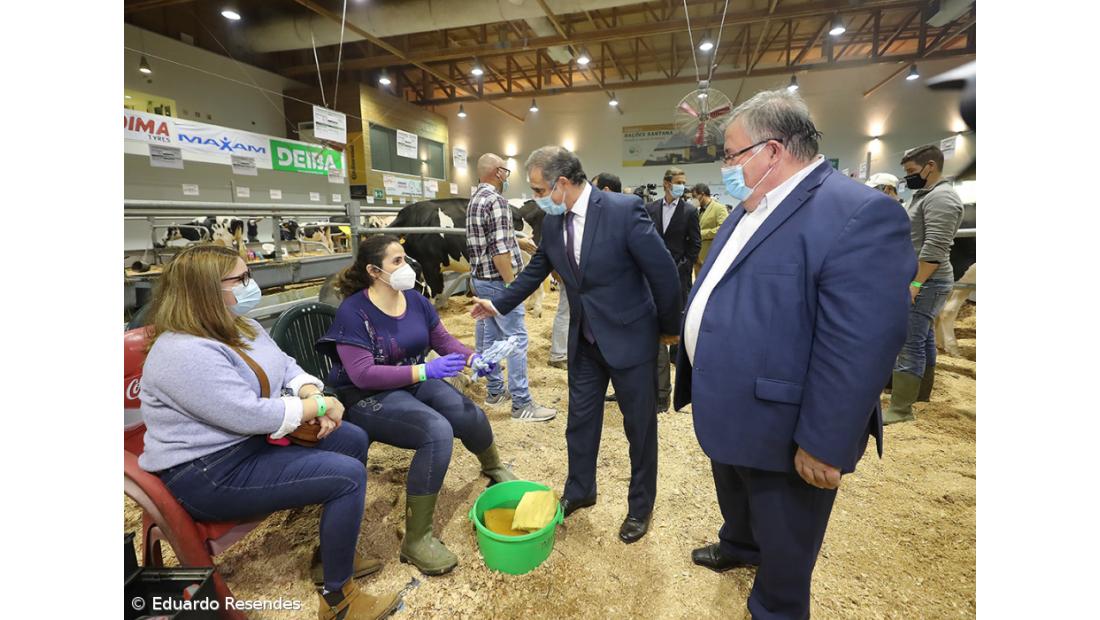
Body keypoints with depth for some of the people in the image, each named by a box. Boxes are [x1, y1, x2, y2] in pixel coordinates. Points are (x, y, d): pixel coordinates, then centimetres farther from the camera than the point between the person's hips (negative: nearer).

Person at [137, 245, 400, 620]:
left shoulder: (239, 326, 5)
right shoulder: (184, 353, -25)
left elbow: (287, 367, 10)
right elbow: (250, 416, -30)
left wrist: (313, 395, -11)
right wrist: (319, 405, -19)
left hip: (255, 439, 10)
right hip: (210, 472, -10)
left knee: (353, 440, 6)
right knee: (348, 476, -20)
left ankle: (334, 551, 20)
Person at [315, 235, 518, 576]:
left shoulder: (416, 300, 0)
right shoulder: (353, 311, -17)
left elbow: (443, 340, 8)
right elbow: (362, 375, -23)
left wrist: (473, 358, -13)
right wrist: (425, 370, -32)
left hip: (417, 382, 6)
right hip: (370, 396, -5)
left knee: (472, 417, -15)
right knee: (437, 432, -30)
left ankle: (494, 468, 23)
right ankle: (416, 539, -15)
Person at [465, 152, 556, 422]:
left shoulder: (475, 199, 13)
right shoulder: (495, 200, -17)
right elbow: (499, 250, -23)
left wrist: (518, 241, 34)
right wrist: (513, 285, -20)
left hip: (480, 278, 10)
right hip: (498, 280, -10)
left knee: (489, 336, 16)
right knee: (516, 338, -5)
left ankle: (495, 390, 28)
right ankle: (522, 404, 1)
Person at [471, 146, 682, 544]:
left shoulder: (624, 210, -21)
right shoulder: (552, 222, -1)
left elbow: (663, 271, -15)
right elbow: (535, 271, 14)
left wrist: (669, 328, -6)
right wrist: (499, 304, 13)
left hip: (630, 337, -5)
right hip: (584, 341, 6)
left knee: (640, 425, 12)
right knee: (580, 420, 17)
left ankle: (640, 505, 34)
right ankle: (578, 491, 41)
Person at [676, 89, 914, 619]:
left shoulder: (858, 214, -24)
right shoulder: (749, 212, 6)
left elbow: (858, 347, -26)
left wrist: (822, 445, -22)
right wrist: (696, 373, 19)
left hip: (780, 429, -8)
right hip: (727, 411, 9)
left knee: (783, 542, 17)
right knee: (733, 498, 32)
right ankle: (738, 547, 60)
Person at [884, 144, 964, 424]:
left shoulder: (940, 197, -15)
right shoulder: (927, 195, 19)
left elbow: (935, 247, -24)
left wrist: (916, 283, -24)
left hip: (925, 282, -11)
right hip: (921, 280, 11)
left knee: (908, 344, -11)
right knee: (923, 339, 17)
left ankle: (901, 408, -8)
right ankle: (920, 389, 28)